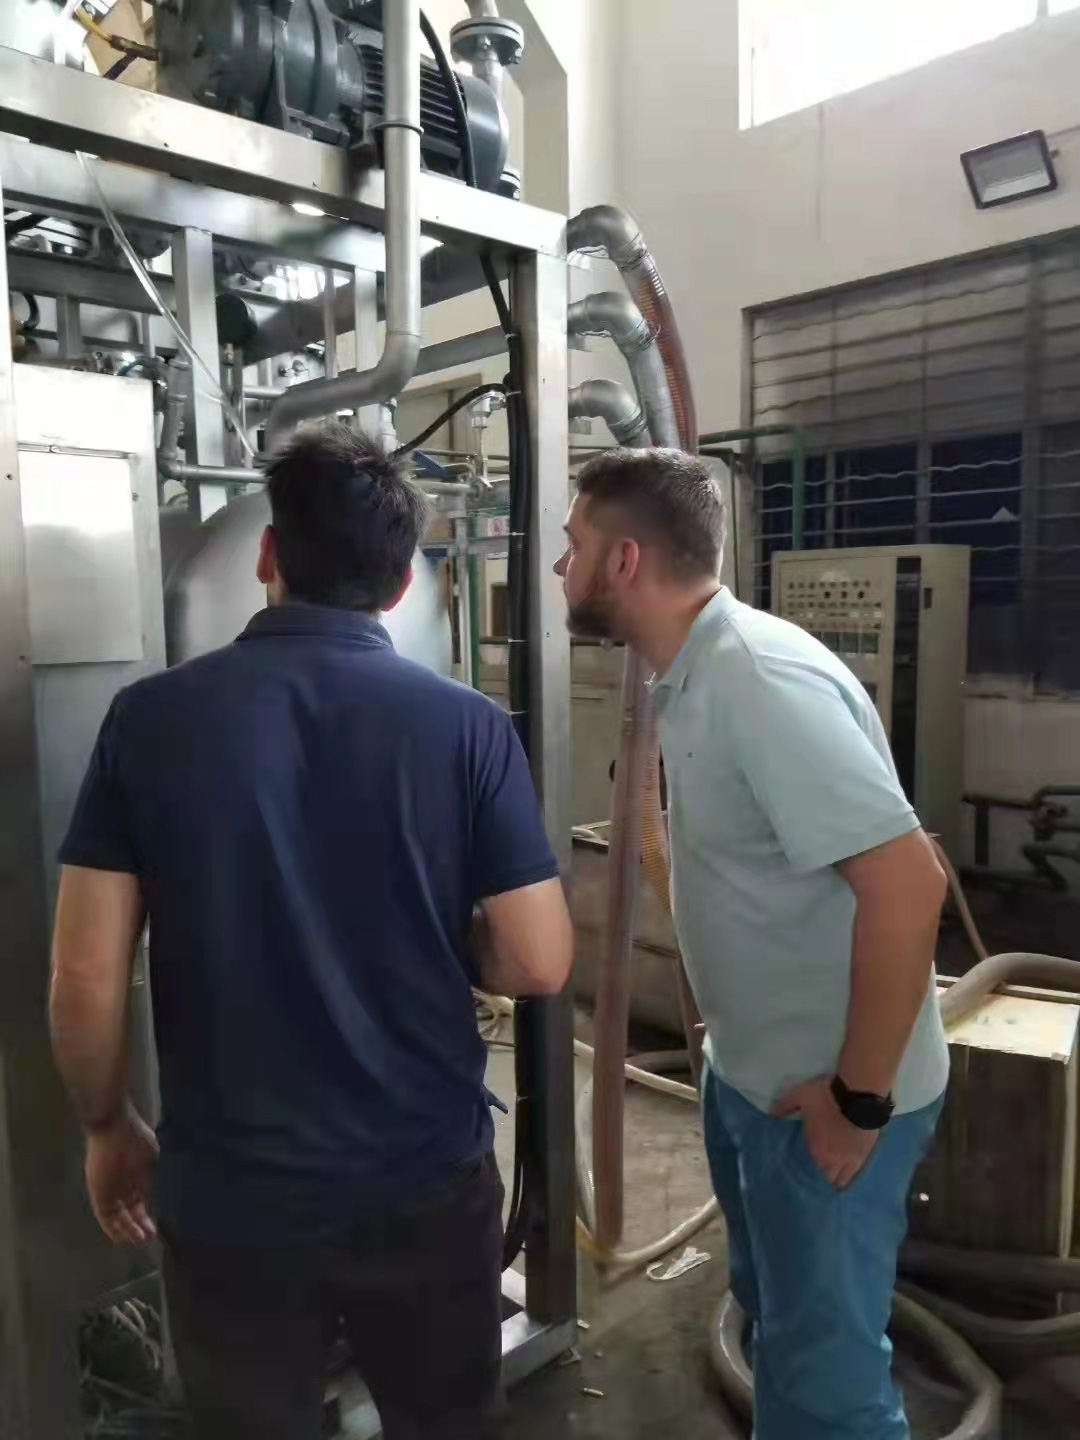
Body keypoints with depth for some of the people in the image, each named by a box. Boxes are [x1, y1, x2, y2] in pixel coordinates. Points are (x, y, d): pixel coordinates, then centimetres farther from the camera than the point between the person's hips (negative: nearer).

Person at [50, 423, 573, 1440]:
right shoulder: (466, 726, -12)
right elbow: (540, 966, -11)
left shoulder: (150, 718, -11)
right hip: (427, 1184, 0)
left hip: (228, 1195, 1)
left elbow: (85, 980, -10)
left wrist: (108, 1129, 8)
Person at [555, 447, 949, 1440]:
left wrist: (862, 1097, -22)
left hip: (827, 1097, -9)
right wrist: (738, 1042, 15)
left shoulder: (761, 679, -27)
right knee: (777, 1315, 28)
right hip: (750, 1072, 9)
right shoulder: (694, 675, 2)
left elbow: (907, 881, -31)